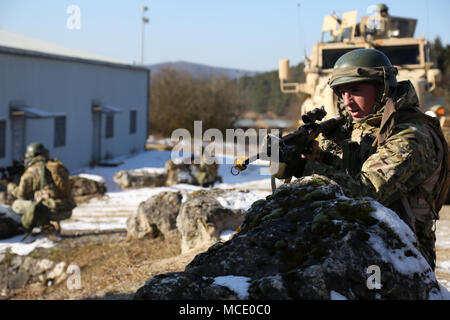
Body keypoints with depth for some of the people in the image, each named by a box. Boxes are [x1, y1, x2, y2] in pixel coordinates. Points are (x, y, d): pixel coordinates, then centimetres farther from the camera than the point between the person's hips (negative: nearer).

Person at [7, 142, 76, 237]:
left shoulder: (32, 171, -3)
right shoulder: (59, 166, 16)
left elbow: (22, 194, 1)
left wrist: (12, 188, 22)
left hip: (51, 210, -6)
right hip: (67, 212, 6)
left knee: (17, 204, 8)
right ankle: (54, 225, 15)